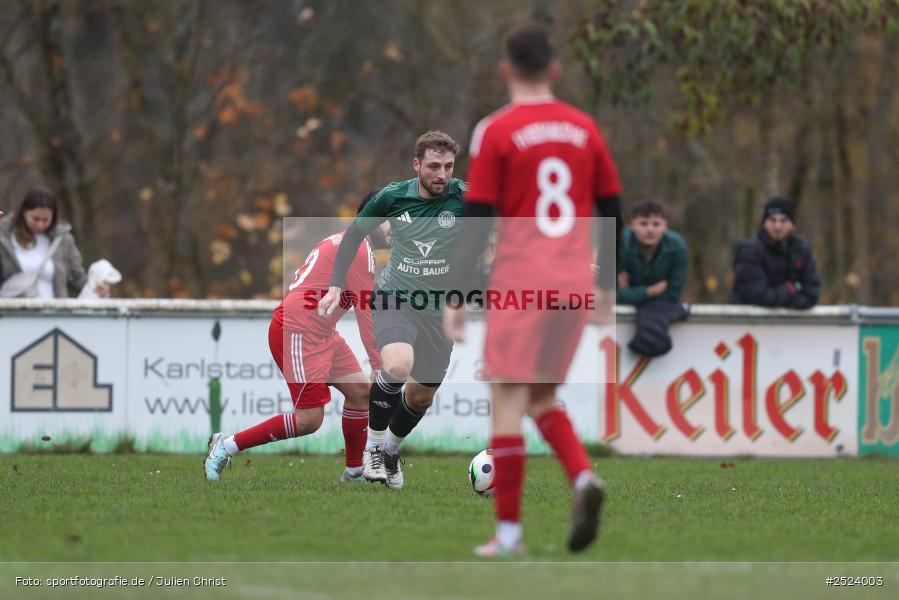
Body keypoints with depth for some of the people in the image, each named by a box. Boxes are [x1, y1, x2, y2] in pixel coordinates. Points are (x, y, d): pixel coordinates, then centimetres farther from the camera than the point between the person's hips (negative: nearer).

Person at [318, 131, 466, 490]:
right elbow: (354, 234, 6)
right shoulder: (392, 197, -8)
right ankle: (374, 444, -6)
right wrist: (336, 286, 1)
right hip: (395, 299, -2)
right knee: (398, 365, -30)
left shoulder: (464, 198, -12)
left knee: (421, 396, 11)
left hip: (439, 310, 2)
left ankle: (392, 448, 43)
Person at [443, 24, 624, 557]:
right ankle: (584, 477, -9)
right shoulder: (584, 128, 9)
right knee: (542, 398, 17)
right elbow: (613, 209, 13)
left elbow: (477, 222, -6)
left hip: (520, 282, -5)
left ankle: (509, 531, -3)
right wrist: (607, 284, 23)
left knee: (508, 400, -1)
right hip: (574, 283, 5)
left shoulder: (496, 132, -4)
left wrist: (455, 298, -1)